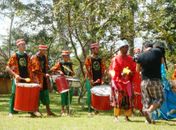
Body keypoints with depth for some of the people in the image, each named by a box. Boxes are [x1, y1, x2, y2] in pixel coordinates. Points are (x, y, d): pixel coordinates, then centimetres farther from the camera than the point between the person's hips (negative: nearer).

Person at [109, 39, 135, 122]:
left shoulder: (130, 59, 10)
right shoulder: (115, 59, -2)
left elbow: (133, 69, 13)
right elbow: (113, 71, -5)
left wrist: (131, 73, -8)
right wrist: (121, 74, -18)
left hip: (127, 81, 4)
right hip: (118, 81, -4)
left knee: (128, 98, 0)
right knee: (118, 98, -7)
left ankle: (127, 116, 9)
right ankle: (116, 116, 1)